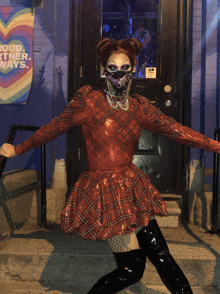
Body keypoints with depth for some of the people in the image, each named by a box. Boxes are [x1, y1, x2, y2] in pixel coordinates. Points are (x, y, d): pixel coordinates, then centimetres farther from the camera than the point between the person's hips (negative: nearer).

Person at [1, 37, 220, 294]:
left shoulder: (139, 107, 8)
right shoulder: (89, 100, -5)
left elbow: (175, 129, 1)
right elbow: (53, 128, 3)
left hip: (132, 187, 5)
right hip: (104, 191, -4)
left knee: (160, 255, 1)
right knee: (131, 269, -2)